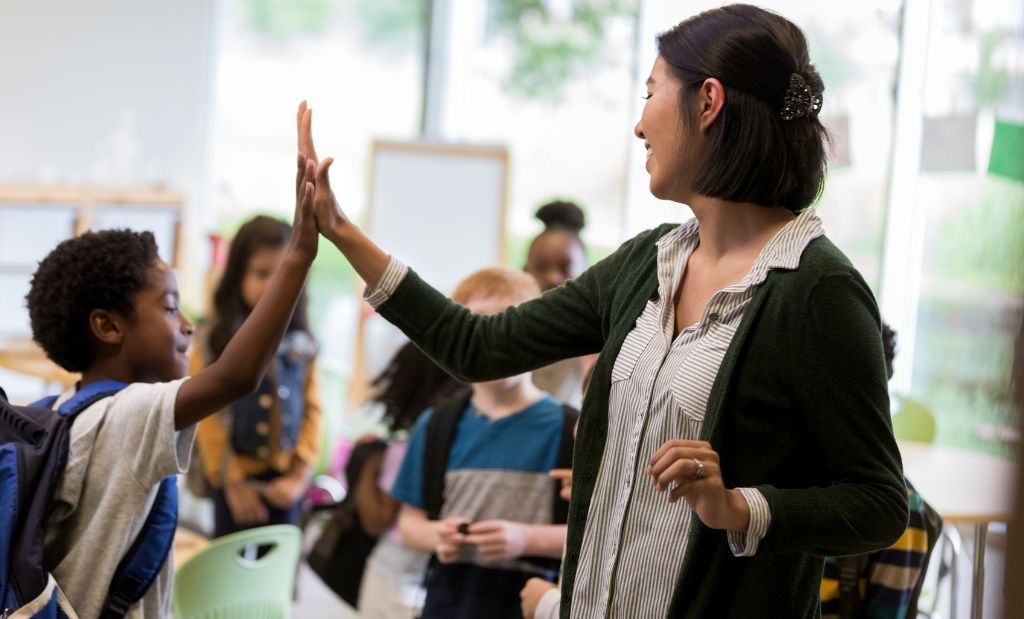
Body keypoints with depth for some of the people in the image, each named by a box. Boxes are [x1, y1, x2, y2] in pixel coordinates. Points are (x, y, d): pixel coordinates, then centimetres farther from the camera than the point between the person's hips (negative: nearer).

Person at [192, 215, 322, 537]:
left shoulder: (301, 345, 0)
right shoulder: (213, 341, -8)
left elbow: (311, 410, 1)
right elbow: (208, 416, -10)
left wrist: (299, 475, -8)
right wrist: (231, 481, -11)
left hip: (284, 480, 2)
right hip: (237, 478, -2)